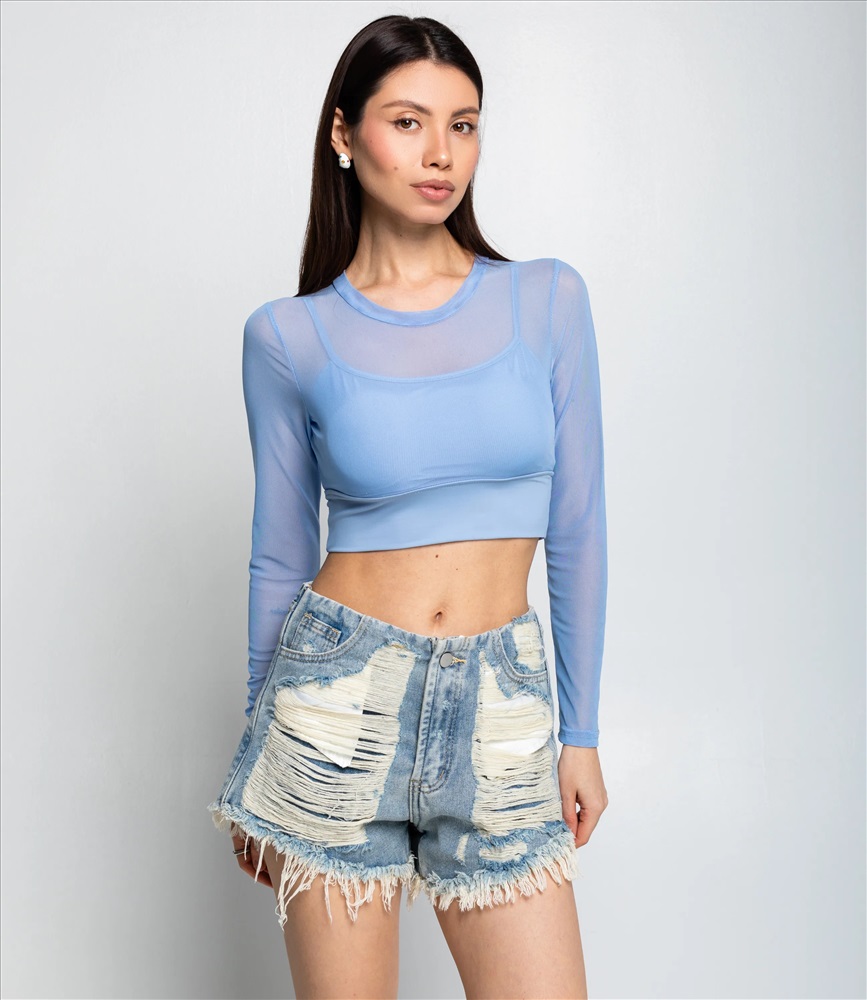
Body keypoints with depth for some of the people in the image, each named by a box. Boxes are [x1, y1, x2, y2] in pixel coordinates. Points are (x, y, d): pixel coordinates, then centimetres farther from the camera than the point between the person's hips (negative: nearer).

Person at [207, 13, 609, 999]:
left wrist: (582, 731, 6)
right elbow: (280, 555, 6)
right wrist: (261, 757, 12)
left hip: (500, 711, 1)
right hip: (340, 700, -1)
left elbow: (576, 526, 4)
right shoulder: (288, 337, -2)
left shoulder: (548, 299, 1)